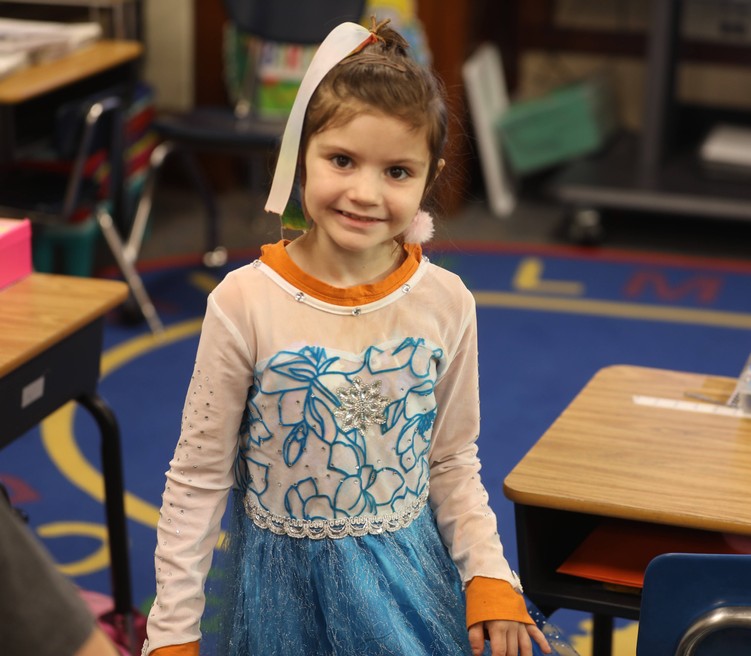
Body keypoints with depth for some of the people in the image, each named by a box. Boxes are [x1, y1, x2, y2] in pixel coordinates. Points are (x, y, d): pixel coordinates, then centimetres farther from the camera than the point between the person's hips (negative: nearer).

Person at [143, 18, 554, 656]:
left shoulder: (446, 303, -8)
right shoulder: (244, 303, -16)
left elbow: (455, 463, 4)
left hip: (408, 576, 2)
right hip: (283, 579, -2)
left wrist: (489, 577, -6)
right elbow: (198, 477, -9)